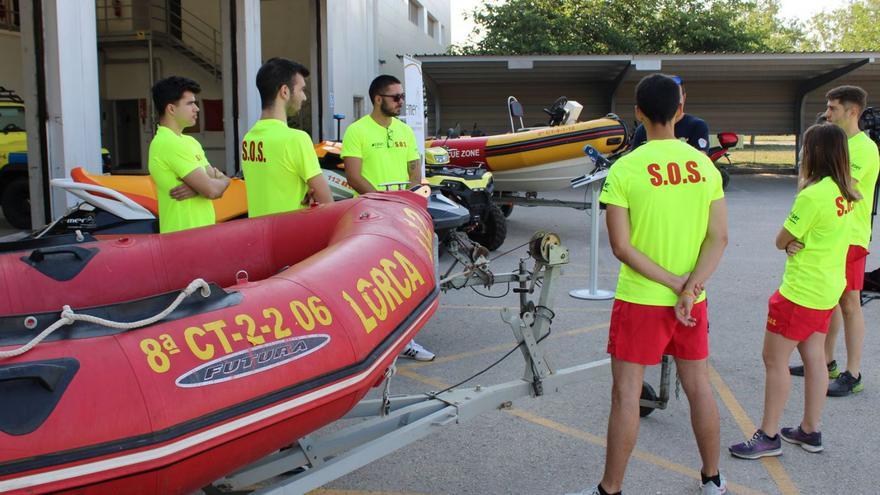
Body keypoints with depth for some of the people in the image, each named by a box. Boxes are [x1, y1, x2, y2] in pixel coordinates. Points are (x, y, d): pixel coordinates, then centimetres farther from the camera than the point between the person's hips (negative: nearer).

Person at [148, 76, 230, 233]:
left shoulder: (190, 142, 15)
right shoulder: (170, 144, -15)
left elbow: (222, 180, 9)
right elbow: (212, 190, -20)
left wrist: (196, 188, -11)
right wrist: (222, 182, 2)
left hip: (200, 231, 9)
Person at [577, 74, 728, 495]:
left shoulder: (624, 169, -13)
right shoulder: (704, 164, -1)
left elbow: (621, 246, -15)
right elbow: (719, 238, -4)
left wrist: (675, 283, -12)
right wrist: (689, 288, -12)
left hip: (639, 301, -4)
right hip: (693, 300, 4)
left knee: (626, 394, 5)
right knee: (698, 387, 17)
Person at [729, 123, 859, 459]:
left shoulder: (813, 195, -23)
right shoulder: (846, 193, 5)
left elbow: (781, 241, -15)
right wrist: (799, 242, -11)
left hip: (802, 291, -9)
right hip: (828, 288, 9)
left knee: (775, 360, -1)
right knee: (814, 357, 16)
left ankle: (768, 436, 6)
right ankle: (810, 431, 26)